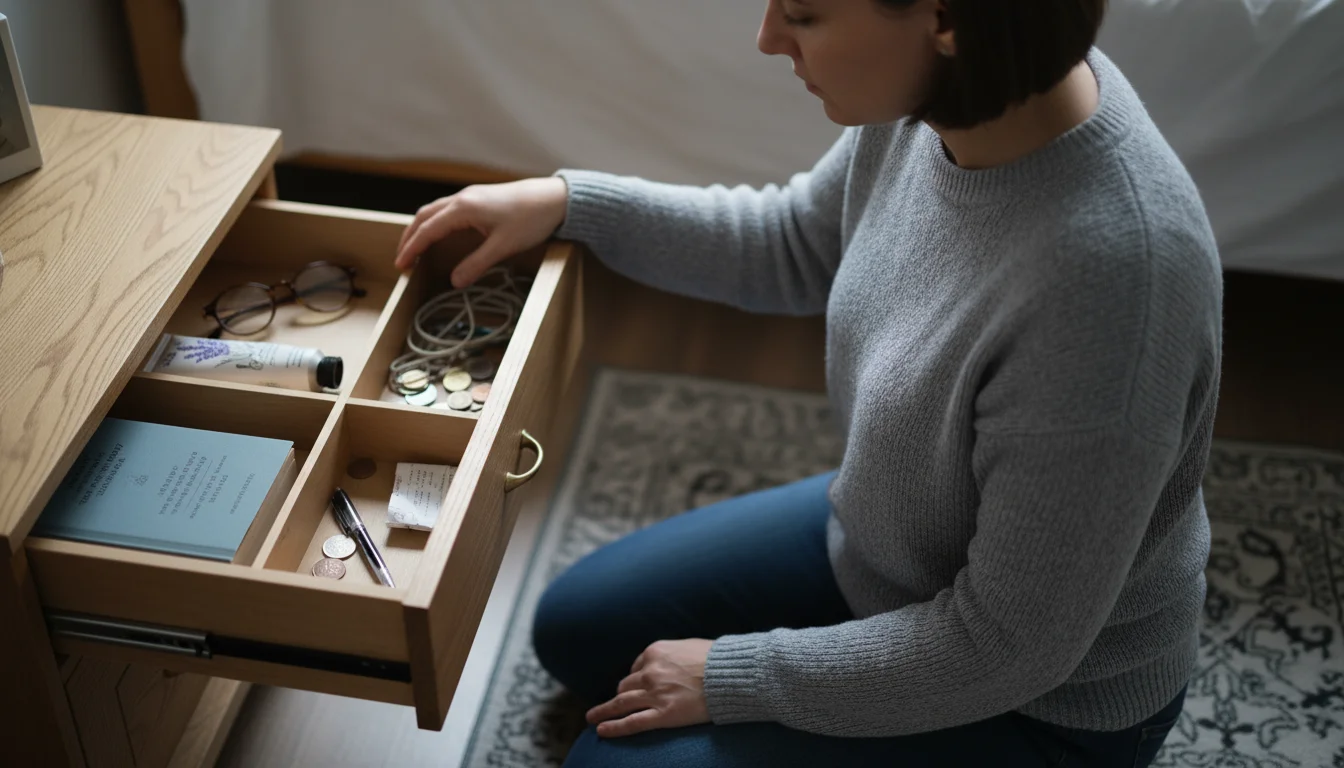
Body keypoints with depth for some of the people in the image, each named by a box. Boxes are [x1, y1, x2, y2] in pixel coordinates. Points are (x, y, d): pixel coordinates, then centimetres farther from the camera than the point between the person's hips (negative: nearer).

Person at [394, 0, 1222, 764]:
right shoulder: (953, 92, -17)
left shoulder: (1109, 270, -40)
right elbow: (798, 249, 5)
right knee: (578, 631, 16)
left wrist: (733, 677, -17)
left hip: (1045, 695, -7)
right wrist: (571, 202, -3)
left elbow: (1011, 646, -28)